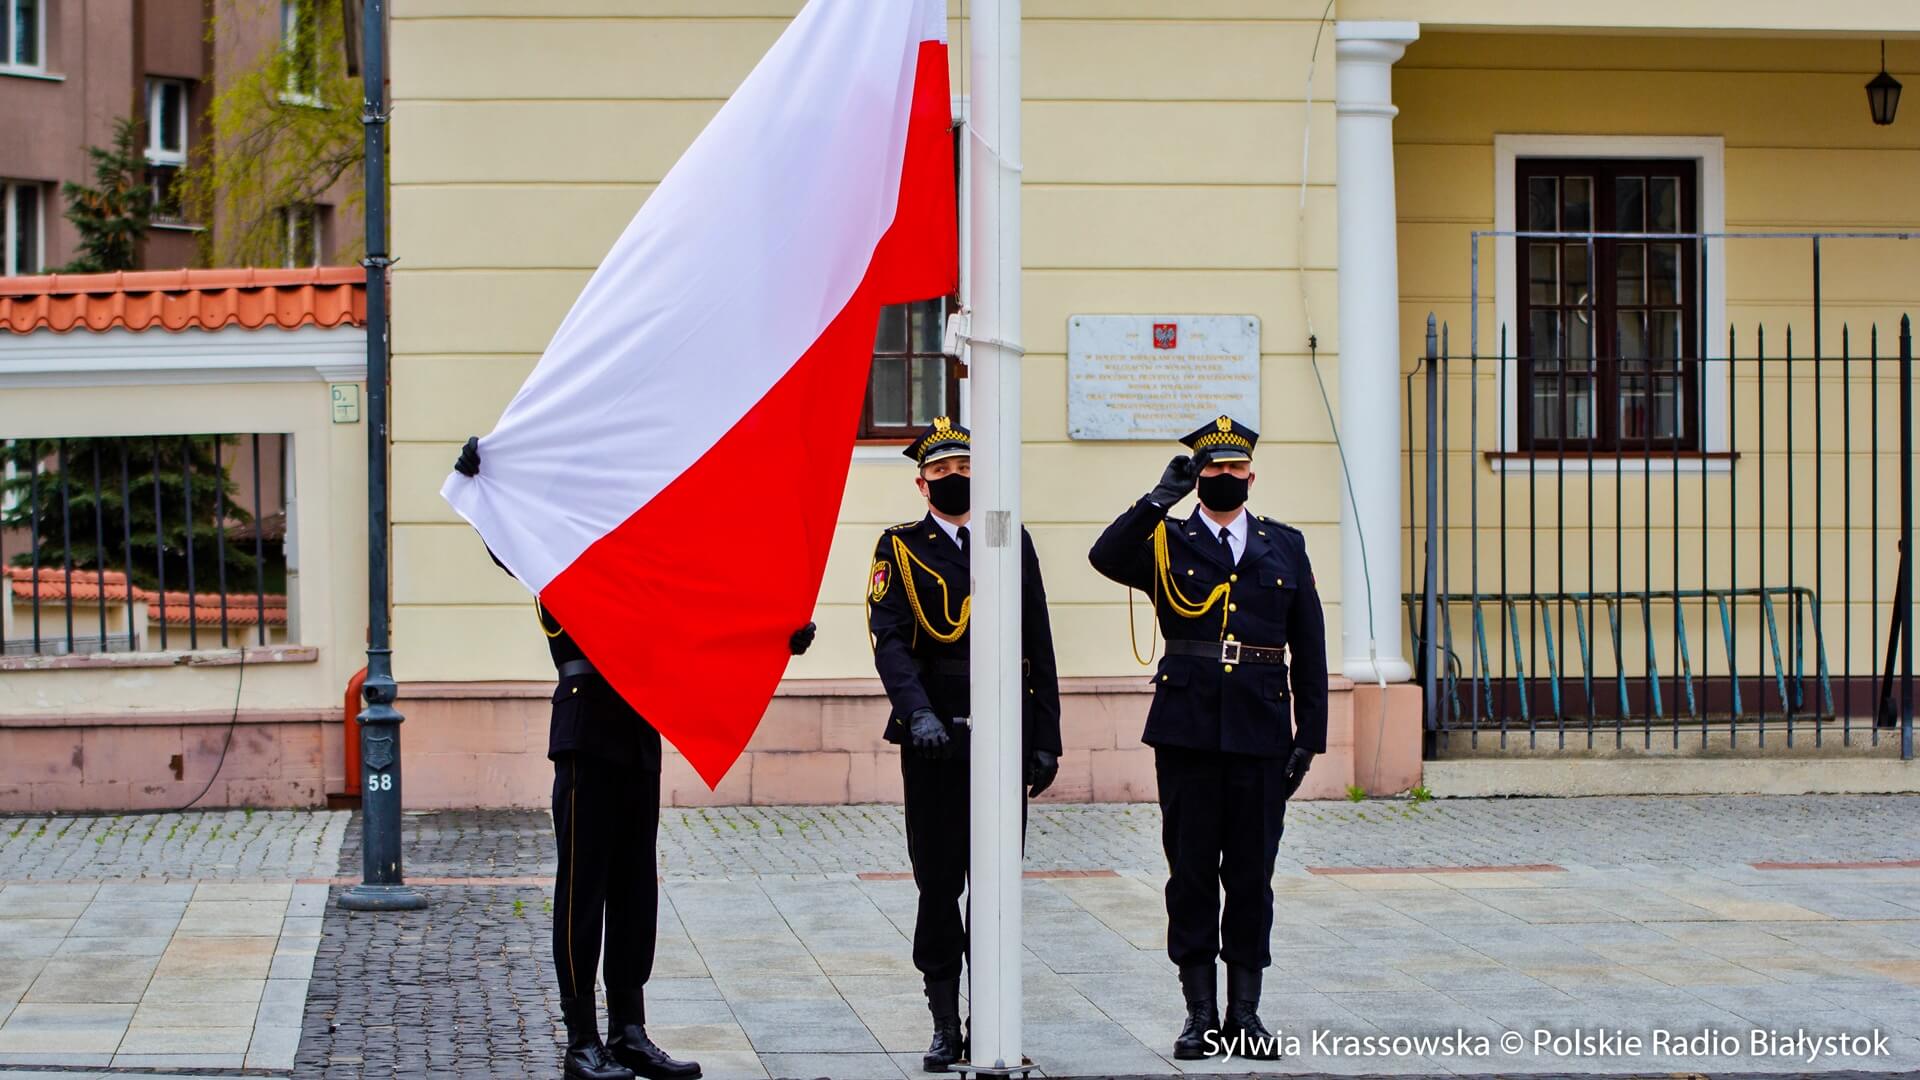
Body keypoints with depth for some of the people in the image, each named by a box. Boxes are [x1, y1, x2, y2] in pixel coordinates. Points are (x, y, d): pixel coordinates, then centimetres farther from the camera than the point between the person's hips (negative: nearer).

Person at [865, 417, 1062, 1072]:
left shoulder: (1013, 544, 10)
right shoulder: (900, 548, 4)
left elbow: (1039, 649, 11)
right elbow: (889, 640, -9)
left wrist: (1046, 739, 6)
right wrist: (919, 712, -25)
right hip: (934, 741, -2)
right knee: (938, 883, 1)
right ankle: (945, 1026, 9)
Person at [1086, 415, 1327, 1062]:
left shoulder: (1285, 547, 12)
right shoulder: (1166, 543, 7)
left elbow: (1309, 649, 11)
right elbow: (1106, 558, -15)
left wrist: (1309, 735, 5)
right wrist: (1160, 500, -22)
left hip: (1261, 734, 1)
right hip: (1187, 731, -1)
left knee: (1252, 871, 4)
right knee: (1191, 870, 2)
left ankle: (1245, 1012, 12)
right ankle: (1201, 1014, 9)